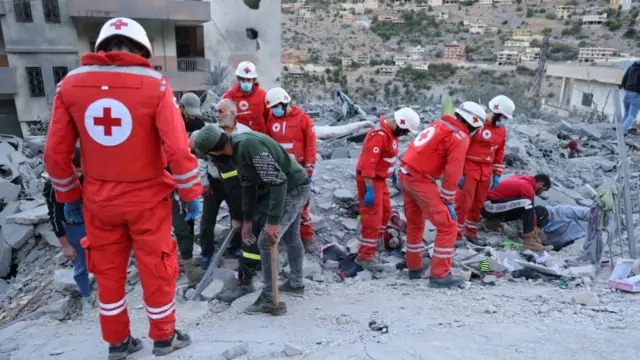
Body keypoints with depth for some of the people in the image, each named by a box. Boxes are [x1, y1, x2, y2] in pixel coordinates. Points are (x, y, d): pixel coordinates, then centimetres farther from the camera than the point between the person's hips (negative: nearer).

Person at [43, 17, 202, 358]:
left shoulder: (70, 84, -3)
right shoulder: (154, 84, -13)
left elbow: (56, 152, -1)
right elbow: (178, 149, -17)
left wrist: (69, 196, 12)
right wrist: (190, 193, -5)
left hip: (99, 200, 3)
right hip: (147, 199, -3)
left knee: (108, 271, 19)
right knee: (156, 270, 14)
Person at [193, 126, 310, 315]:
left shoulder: (249, 145, -29)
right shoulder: (236, 151, 2)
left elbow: (278, 181, -29)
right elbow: (248, 185, 12)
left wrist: (273, 221, -27)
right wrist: (246, 220, 14)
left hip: (295, 189, -10)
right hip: (290, 188, 10)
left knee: (266, 240, -8)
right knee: (290, 236, 21)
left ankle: (268, 297, 6)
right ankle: (296, 284, 39)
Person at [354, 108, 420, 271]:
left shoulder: (392, 132, 5)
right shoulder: (379, 135, -25)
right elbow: (368, 163, -29)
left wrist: (393, 172, 27)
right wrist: (369, 189, -29)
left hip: (380, 178, 10)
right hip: (370, 180, -10)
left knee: (385, 212, 21)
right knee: (373, 219, -6)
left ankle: (372, 244, 38)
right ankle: (364, 256, 5)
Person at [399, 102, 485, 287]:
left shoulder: (438, 124, 15)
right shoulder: (460, 138, -8)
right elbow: (452, 172, -13)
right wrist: (448, 202, -5)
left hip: (405, 174, 9)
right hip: (421, 180, -9)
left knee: (415, 223, 22)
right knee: (448, 226, 0)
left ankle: (414, 268, 33)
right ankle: (439, 275, 3)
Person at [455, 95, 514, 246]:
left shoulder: (501, 130, 10)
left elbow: (499, 153, 18)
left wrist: (497, 174, 13)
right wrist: (458, 172, -15)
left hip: (486, 172, 7)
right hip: (468, 169, -7)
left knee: (478, 204, 13)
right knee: (463, 203, -4)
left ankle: (471, 233, 26)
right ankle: (456, 234, 6)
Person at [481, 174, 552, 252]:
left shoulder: (523, 180, 14)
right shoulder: (527, 188, -13)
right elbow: (531, 213, -8)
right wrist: (535, 236, 1)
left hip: (487, 205, 9)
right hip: (490, 205, -9)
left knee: (524, 211, 13)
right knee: (527, 205, -21)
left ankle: (493, 220, 14)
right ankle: (529, 240, -15)